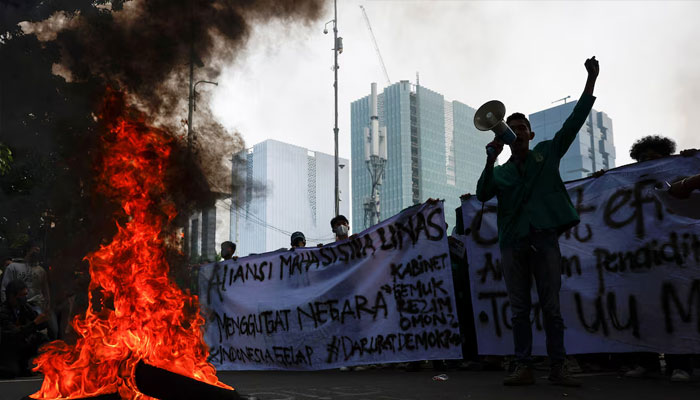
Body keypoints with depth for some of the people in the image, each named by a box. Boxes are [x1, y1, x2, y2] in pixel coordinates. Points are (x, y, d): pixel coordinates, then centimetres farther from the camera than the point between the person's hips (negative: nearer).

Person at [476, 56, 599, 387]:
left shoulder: (547, 153, 12)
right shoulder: (500, 172, 15)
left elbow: (574, 121, 5)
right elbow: (482, 195, -2)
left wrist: (591, 80, -2)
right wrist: (490, 159, -14)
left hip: (544, 238, -2)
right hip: (512, 242, 2)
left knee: (551, 307, -1)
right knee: (519, 309, 3)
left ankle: (557, 368, 3)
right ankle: (524, 368, 6)